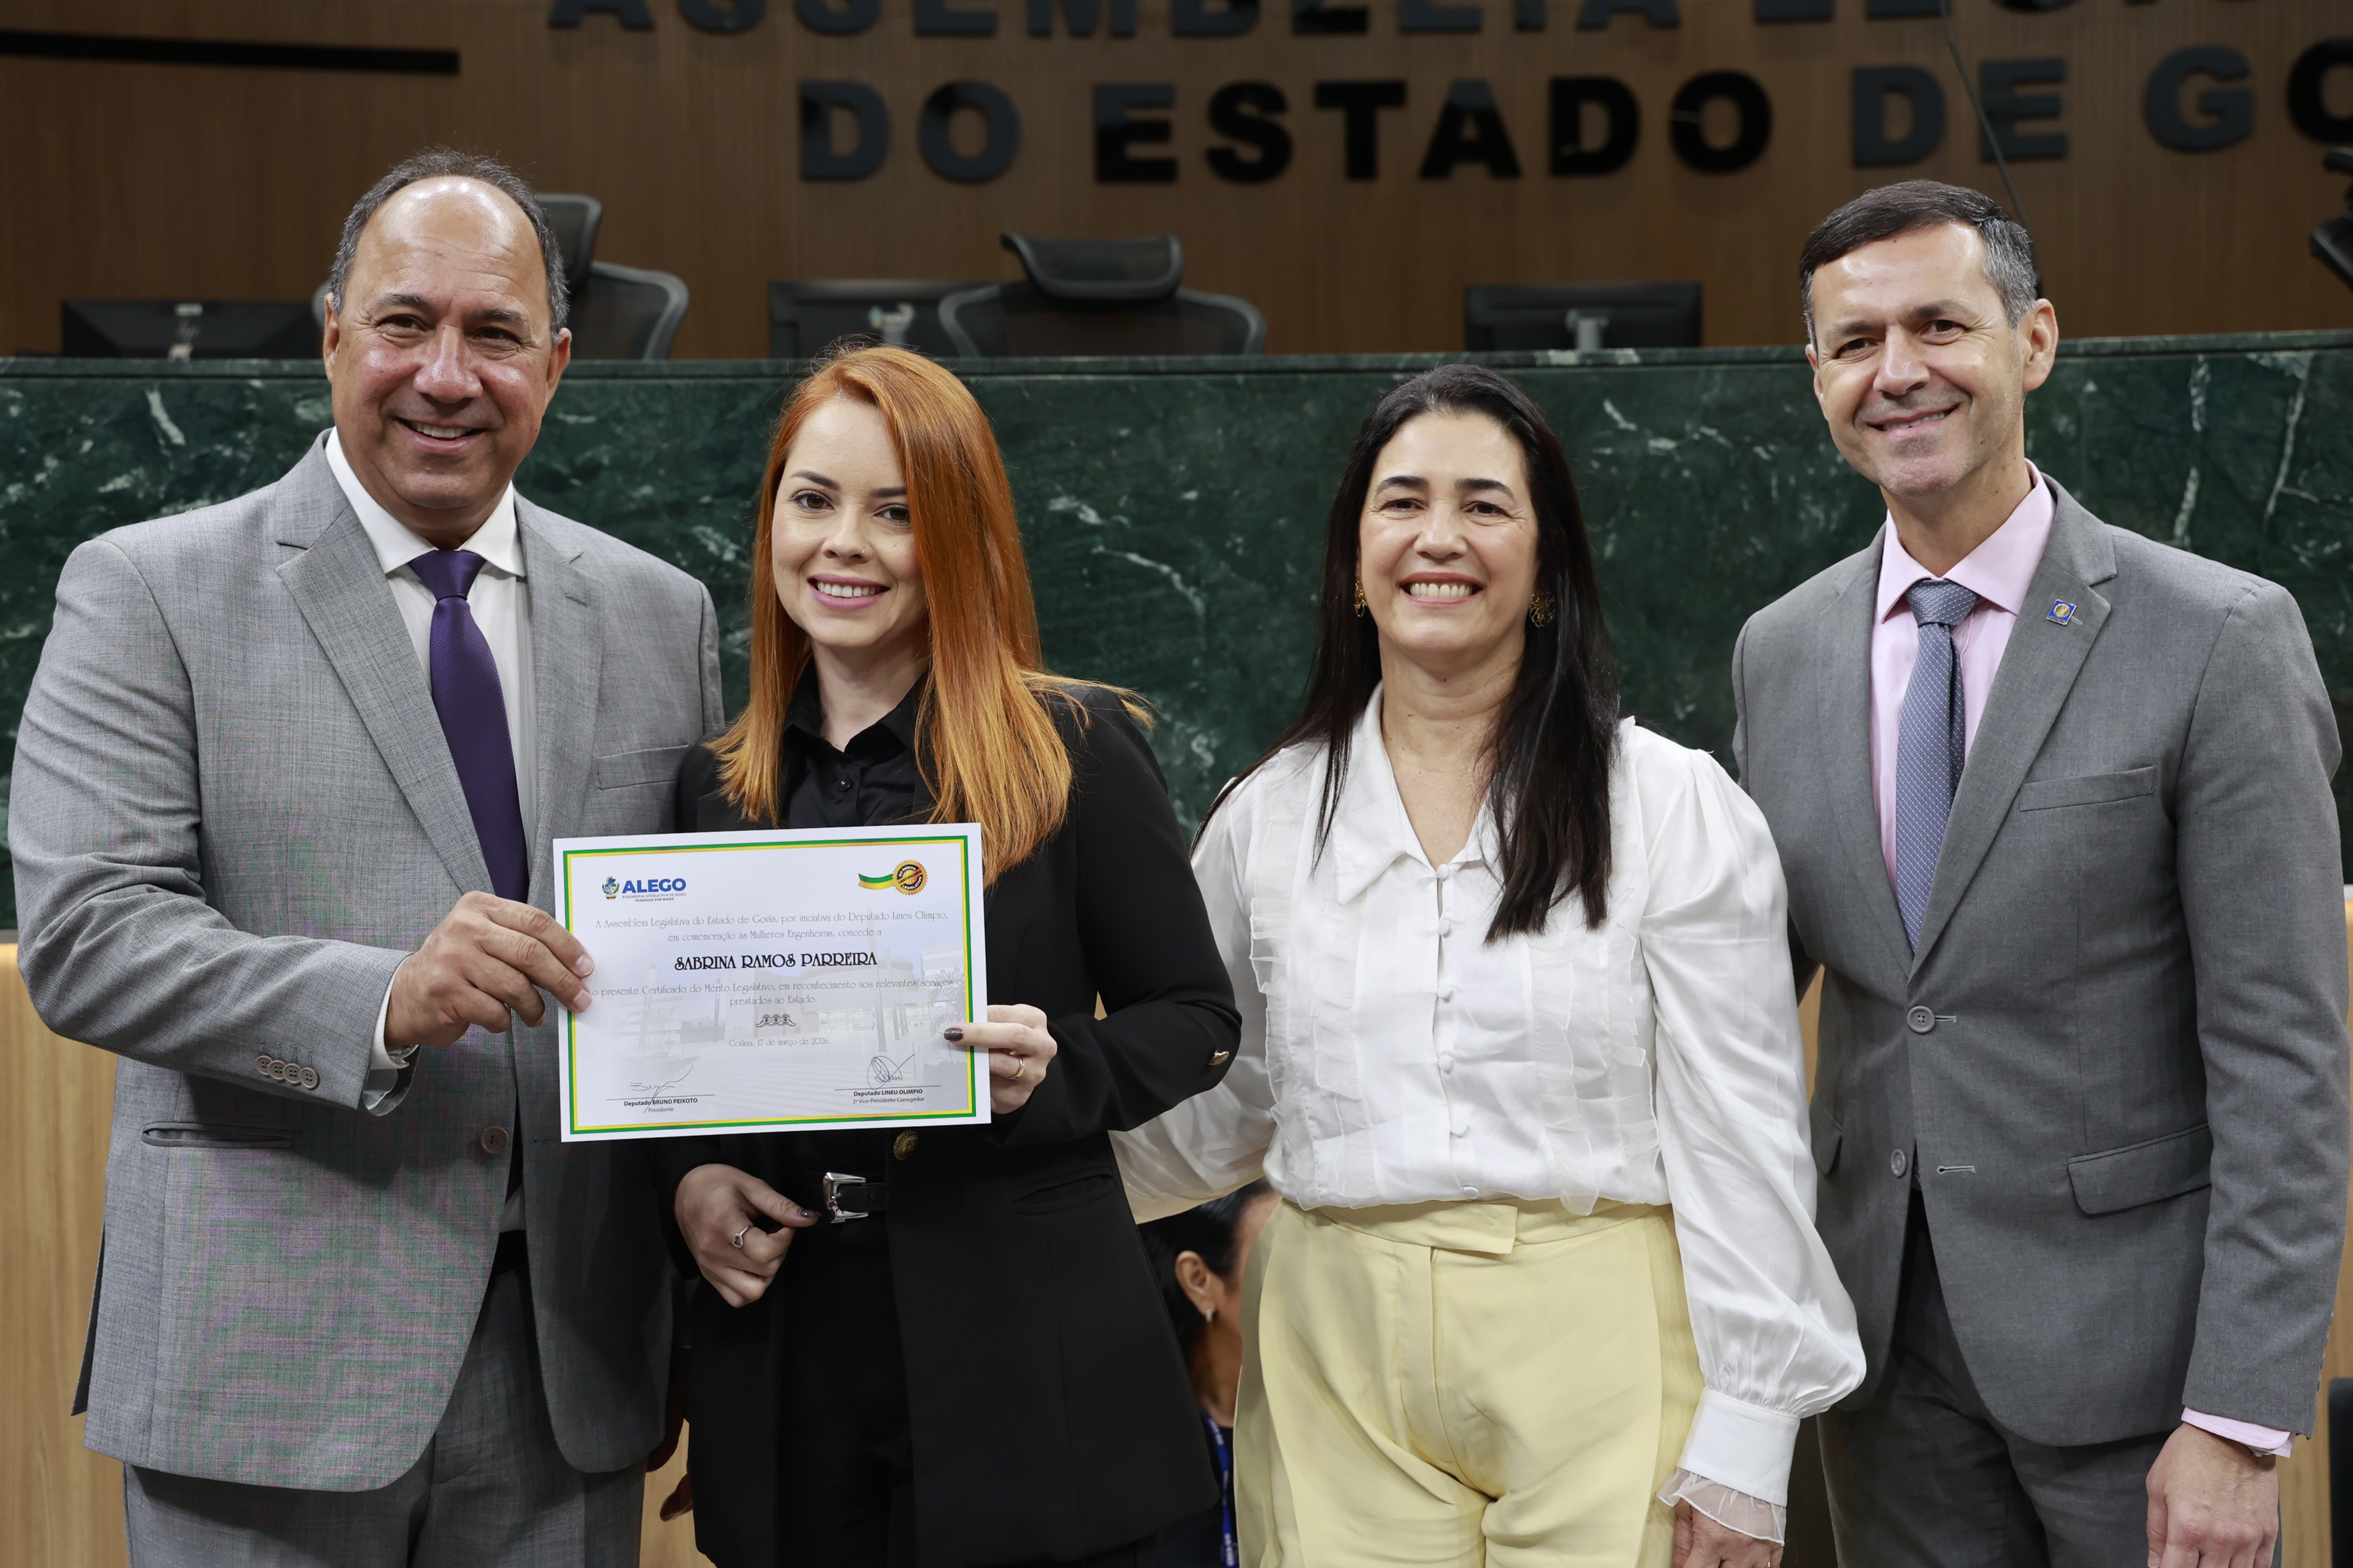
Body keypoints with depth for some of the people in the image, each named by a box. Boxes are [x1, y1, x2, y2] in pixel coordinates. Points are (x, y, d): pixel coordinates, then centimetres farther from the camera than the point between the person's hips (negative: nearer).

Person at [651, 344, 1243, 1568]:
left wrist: (1052, 1074, -19)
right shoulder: (715, 784, 8)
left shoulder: (1074, 749, -4)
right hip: (787, 1366, 4)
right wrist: (686, 1179, -3)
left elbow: (1195, 1020, -1)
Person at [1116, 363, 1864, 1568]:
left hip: (1601, 1356, -2)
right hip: (1341, 1376, 2)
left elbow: (1744, 1140, -3)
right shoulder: (1267, 816, 7)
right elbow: (1213, 1117, 15)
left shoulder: (1675, 809, -1)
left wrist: (1741, 1447, -7)